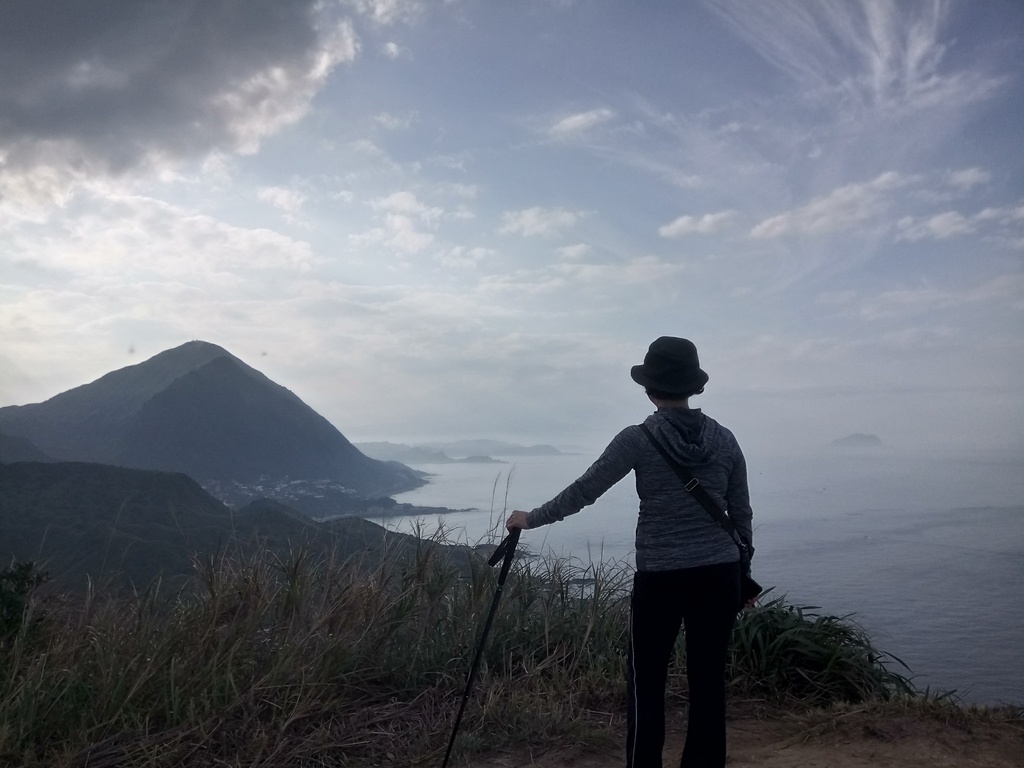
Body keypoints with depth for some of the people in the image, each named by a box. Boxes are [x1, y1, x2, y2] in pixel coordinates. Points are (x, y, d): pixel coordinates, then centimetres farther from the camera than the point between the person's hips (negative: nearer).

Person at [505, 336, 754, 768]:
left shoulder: (639, 440, -8)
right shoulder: (724, 439, 3)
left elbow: (582, 492, -5)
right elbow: (742, 515, 9)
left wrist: (531, 519, 8)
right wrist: (743, 574, 21)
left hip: (660, 578, -3)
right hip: (719, 574, 4)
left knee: (646, 686, 9)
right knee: (708, 685, 11)